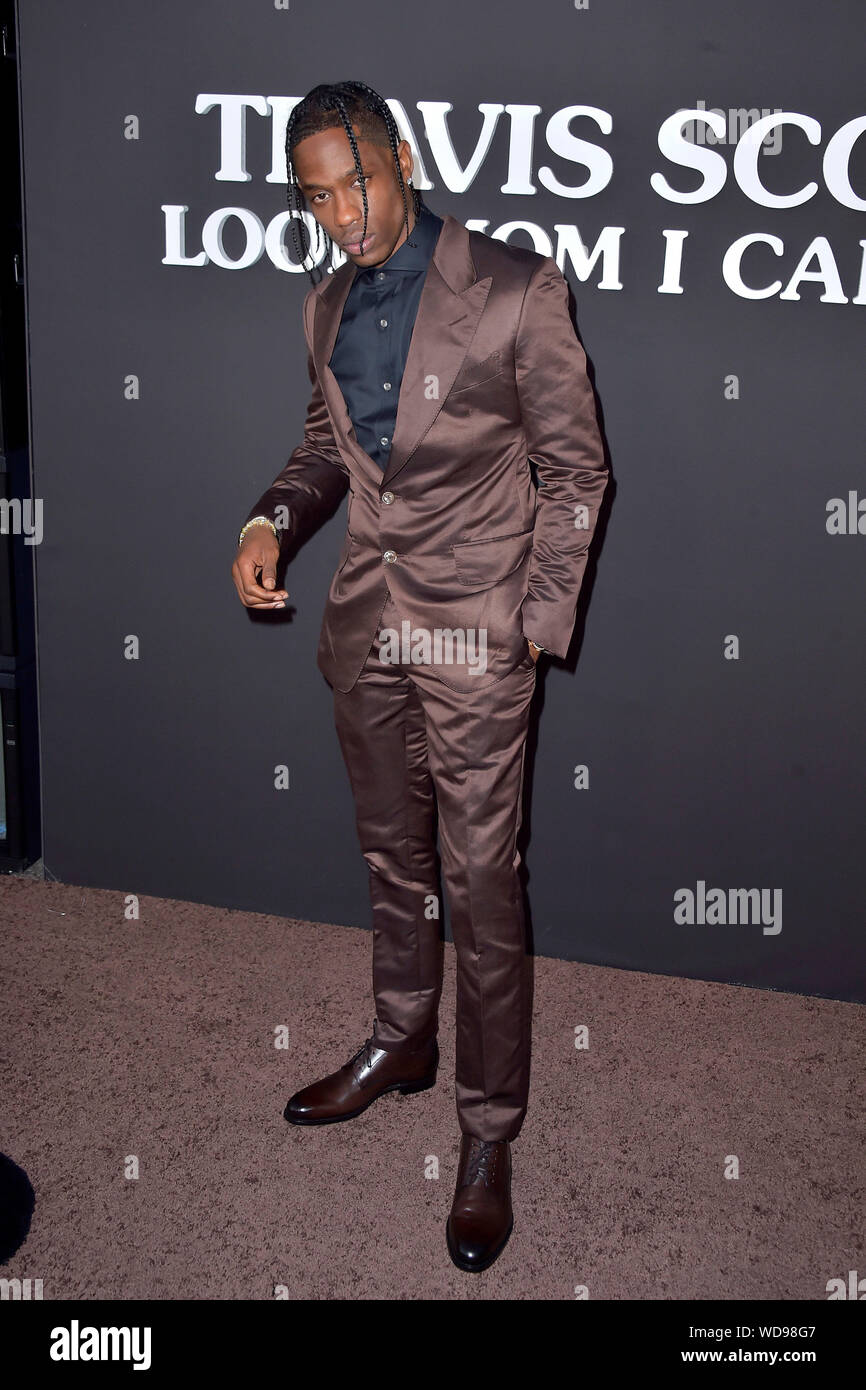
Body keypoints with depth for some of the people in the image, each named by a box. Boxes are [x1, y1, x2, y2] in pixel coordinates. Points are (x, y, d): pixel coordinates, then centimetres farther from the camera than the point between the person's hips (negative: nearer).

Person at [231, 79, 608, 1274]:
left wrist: (541, 621, -10)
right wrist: (274, 519, -1)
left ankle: (490, 1130, 16)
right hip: (366, 620, 6)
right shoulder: (328, 305, 8)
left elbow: (574, 469, -7)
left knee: (481, 879, 0)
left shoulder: (514, 292, -11)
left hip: (472, 630, -6)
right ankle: (402, 1044, 40)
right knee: (391, 852, 19)